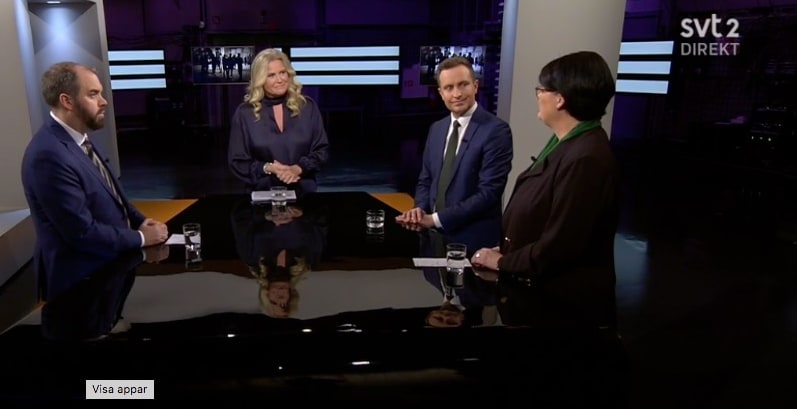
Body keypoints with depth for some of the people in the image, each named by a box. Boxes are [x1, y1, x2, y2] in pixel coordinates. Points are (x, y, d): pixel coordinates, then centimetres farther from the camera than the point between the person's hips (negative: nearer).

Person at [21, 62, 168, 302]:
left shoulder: (76, 138, 3)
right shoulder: (50, 155, -28)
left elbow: (109, 193, 13)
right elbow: (83, 233, -27)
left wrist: (139, 220, -3)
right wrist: (140, 237, -15)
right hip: (83, 281, -8)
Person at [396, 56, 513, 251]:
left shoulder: (496, 130, -13)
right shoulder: (436, 129, 8)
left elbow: (489, 192, -18)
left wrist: (436, 219, -19)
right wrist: (420, 209, -7)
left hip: (473, 241, -5)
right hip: (434, 235, 6)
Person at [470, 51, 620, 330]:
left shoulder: (585, 158, -27)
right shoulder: (565, 143, 6)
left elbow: (559, 246, -27)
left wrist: (502, 262, -14)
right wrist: (506, 251, 1)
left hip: (562, 304, -9)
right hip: (540, 292, 9)